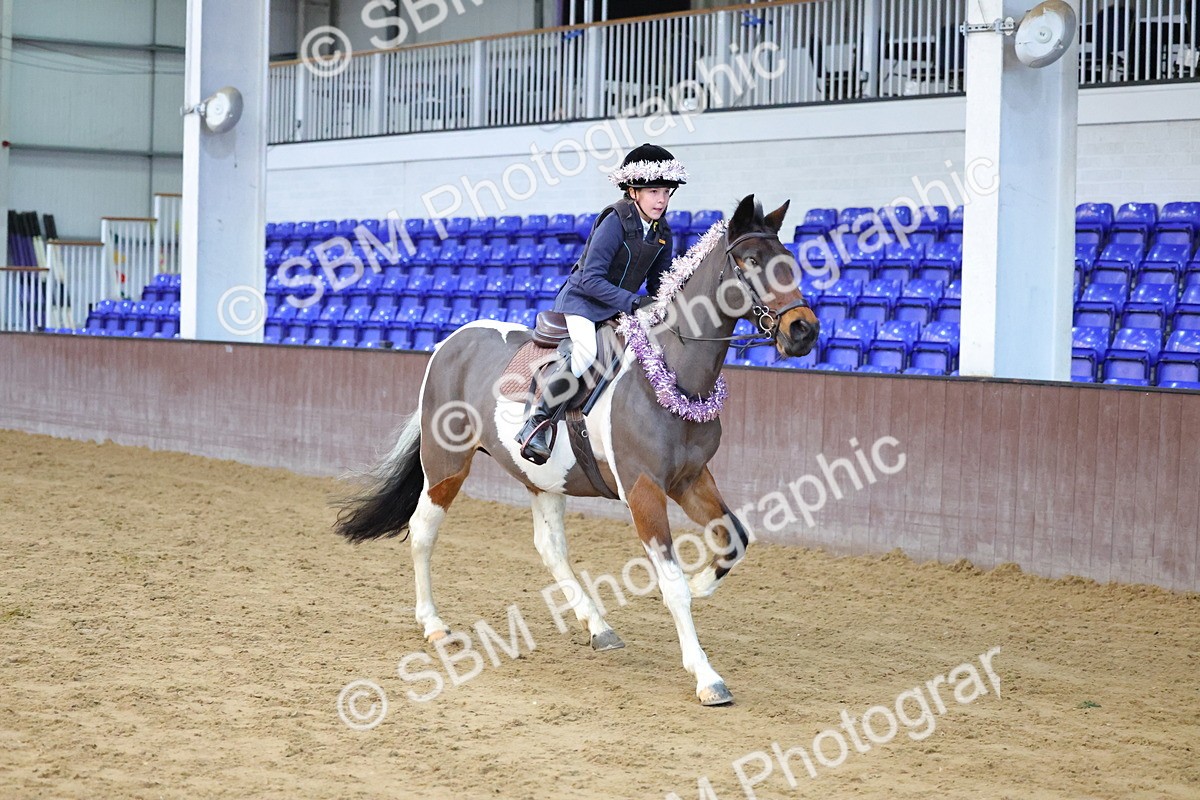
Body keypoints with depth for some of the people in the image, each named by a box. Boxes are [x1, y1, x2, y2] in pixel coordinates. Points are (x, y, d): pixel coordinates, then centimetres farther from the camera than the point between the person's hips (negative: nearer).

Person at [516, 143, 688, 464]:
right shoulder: (615, 221, -18)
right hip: (582, 302, -8)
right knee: (585, 353, -33)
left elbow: (658, 284, 12)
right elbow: (591, 278, -23)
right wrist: (633, 302, -31)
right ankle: (537, 425, -28)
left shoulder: (662, 233, 3)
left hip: (621, 307, 8)